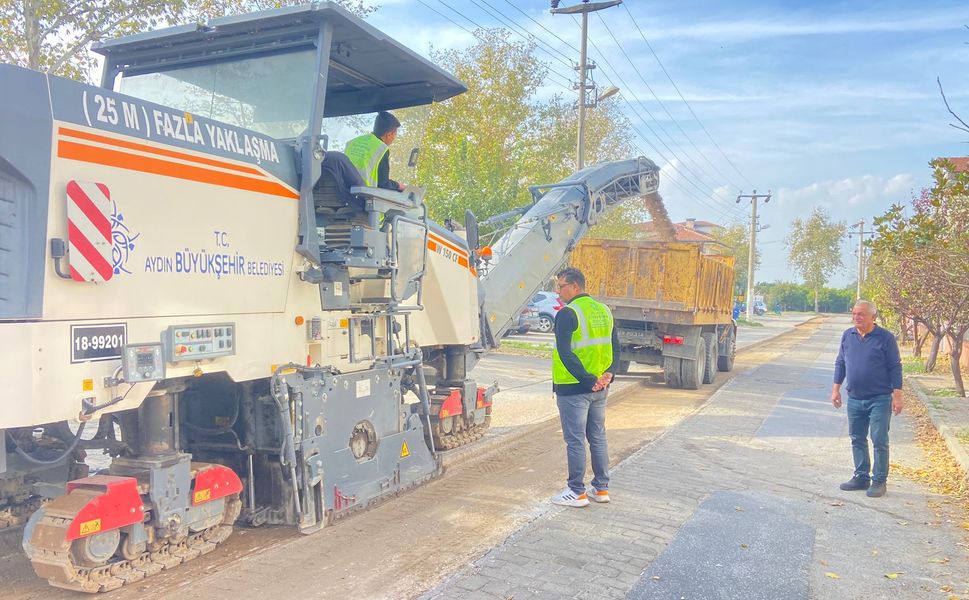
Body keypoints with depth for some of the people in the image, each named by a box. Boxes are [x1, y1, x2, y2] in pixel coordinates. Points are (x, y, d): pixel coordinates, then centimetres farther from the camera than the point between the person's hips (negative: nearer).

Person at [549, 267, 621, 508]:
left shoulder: (567, 314, -14)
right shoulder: (603, 311, 10)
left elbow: (565, 354, -21)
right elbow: (615, 348, 10)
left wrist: (587, 380, -17)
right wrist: (608, 374, 0)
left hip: (573, 388, -8)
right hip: (599, 389, 8)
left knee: (575, 441, 1)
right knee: (598, 438, 16)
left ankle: (577, 492, 8)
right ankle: (601, 488, 24)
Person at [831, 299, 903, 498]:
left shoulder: (885, 338, -8)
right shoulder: (847, 336, 5)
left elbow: (895, 368, -6)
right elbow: (840, 363, 12)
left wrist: (897, 395, -9)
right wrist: (836, 388, 8)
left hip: (879, 399, -5)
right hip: (854, 399, 5)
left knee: (879, 441, -1)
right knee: (857, 440, 12)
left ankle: (879, 481, 10)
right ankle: (861, 477, 23)